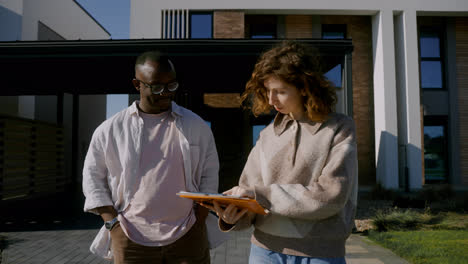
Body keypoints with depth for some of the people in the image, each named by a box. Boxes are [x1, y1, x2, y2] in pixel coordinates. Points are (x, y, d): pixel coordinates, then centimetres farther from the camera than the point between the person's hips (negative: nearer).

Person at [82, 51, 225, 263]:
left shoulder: (196, 126, 3)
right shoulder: (109, 130, 0)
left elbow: (209, 173, 8)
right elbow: (93, 177, 7)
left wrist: (199, 219, 0)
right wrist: (113, 224, -2)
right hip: (132, 240, 0)